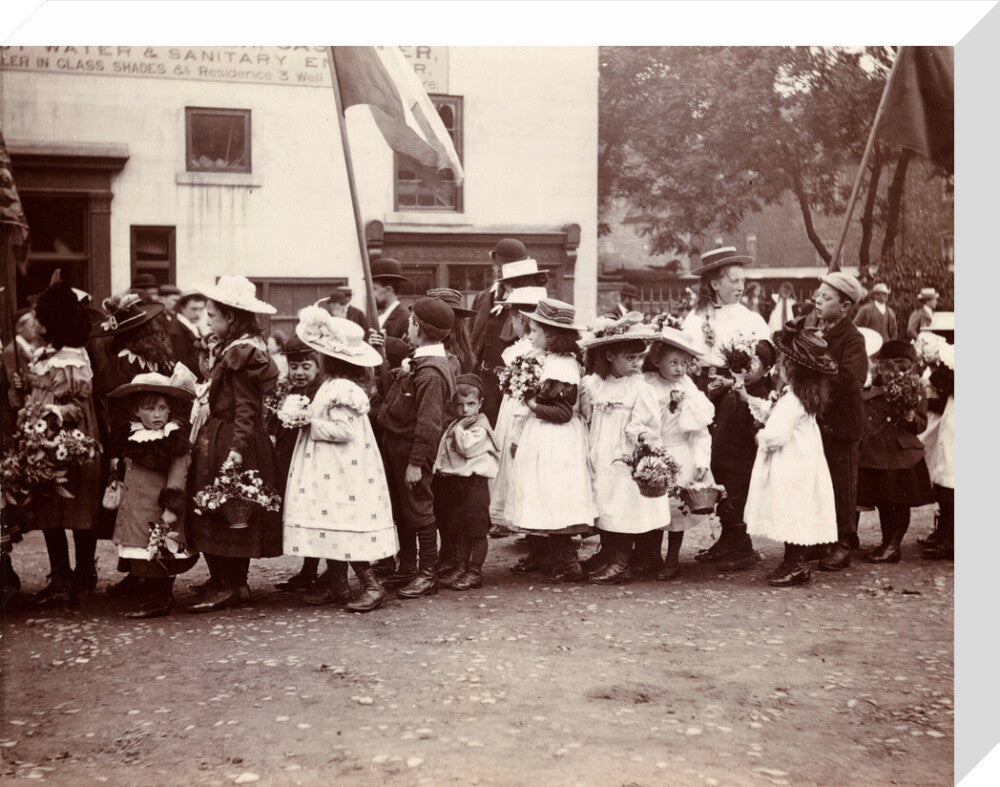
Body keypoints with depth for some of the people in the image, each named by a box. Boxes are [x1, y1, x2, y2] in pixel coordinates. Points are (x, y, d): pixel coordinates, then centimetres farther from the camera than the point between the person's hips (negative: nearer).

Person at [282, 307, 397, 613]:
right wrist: (307, 417, 9)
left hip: (341, 475, -10)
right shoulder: (334, 385, 12)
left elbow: (343, 430, -26)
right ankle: (336, 584, 22)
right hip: (331, 473, 10)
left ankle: (372, 586, -5)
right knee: (334, 529, 14)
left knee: (343, 529, -8)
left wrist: (311, 423, -17)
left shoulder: (341, 389, -20)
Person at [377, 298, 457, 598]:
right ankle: (407, 568, 31)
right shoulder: (419, 362, 10)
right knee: (401, 511, 18)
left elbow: (428, 424, -26)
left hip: (410, 451, -10)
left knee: (418, 511, 0)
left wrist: (416, 462, -26)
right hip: (396, 446, 10)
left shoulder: (431, 373, -23)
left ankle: (428, 575, 11)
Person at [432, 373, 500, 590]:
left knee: (476, 529, -1)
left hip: (473, 482, -8)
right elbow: (444, 452, 22)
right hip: (452, 481, 8)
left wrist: (459, 429, -14)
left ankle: (474, 571, 5)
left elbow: (467, 448, -22)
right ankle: (458, 567, 21)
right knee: (456, 528, 12)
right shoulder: (454, 426, 15)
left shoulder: (481, 427, -8)